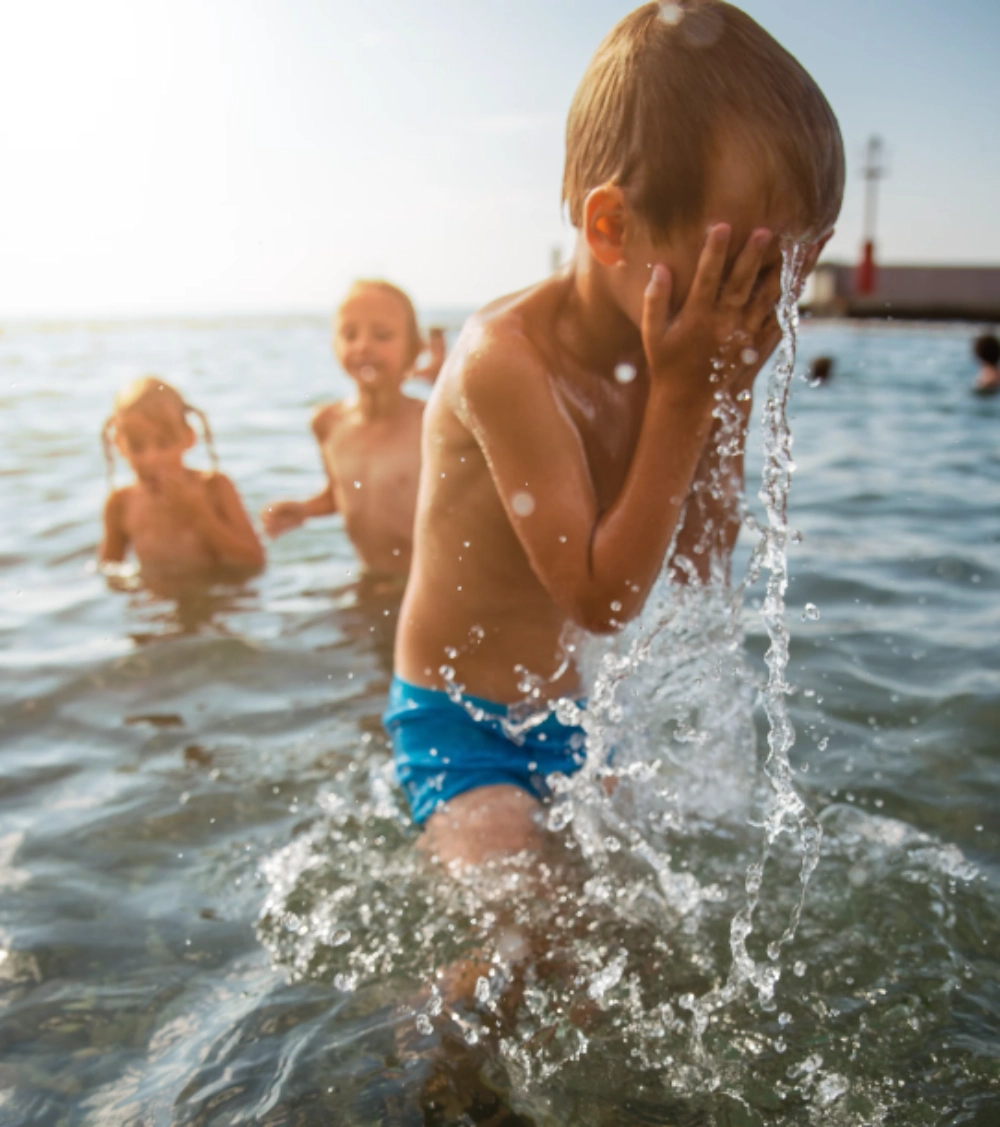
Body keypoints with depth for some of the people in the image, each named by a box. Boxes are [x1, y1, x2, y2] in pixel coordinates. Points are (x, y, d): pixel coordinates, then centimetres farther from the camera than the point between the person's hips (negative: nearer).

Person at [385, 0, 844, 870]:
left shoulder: (679, 359, -5)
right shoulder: (507, 357, -26)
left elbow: (700, 571, 0)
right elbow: (601, 597, -27)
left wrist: (729, 401, -11)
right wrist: (682, 400, -27)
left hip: (569, 722, 7)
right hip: (459, 727, -6)